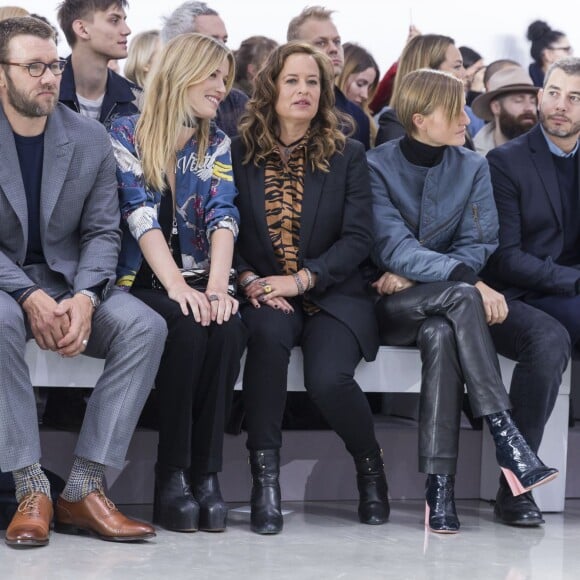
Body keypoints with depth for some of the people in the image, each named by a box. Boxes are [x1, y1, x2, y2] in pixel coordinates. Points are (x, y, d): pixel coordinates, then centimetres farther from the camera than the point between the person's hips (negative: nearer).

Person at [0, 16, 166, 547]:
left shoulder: (91, 140, 3)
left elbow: (102, 232, 1)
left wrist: (85, 298, -20)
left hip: (70, 281, 3)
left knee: (146, 326, -24)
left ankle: (84, 488, -23)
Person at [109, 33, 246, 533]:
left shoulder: (217, 144, 12)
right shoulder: (128, 134, 1)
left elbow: (223, 218, -2)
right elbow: (142, 216, -11)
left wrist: (217, 289, -19)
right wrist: (178, 287, -24)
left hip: (197, 283, 3)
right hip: (142, 282, -3)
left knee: (228, 329, -30)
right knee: (186, 327, -33)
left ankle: (207, 473, -25)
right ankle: (171, 475, -25)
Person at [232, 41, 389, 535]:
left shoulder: (349, 156, 7)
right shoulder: (240, 153, 8)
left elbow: (357, 238, -1)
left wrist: (300, 280, -14)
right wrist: (249, 280, -14)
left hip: (332, 295, 0)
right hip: (265, 295, 1)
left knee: (328, 378, -29)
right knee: (269, 332, -36)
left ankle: (369, 463, 5)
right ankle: (265, 472, -23)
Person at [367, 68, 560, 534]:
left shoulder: (472, 168, 7)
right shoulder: (377, 166, -4)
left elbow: (478, 246, 0)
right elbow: (394, 248, -15)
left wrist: (413, 274, -16)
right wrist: (468, 280, -28)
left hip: (441, 309, 2)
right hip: (390, 307, -2)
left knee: (440, 334, -35)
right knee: (461, 296, -34)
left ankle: (439, 486, -40)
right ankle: (506, 438, -37)